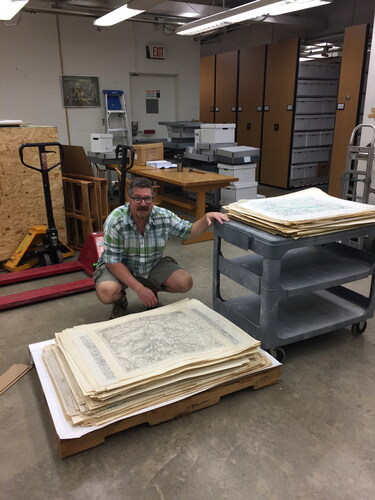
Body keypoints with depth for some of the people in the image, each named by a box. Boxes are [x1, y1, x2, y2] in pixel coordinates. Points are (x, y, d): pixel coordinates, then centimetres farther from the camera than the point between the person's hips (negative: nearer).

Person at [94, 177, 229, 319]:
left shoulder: (164, 216, -15)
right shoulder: (115, 221, -26)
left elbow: (189, 232, -2)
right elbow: (112, 261, -25)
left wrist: (207, 217, -23)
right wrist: (139, 289, -30)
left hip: (153, 265, 4)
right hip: (120, 267, -3)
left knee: (185, 282, -16)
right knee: (107, 292, -34)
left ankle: (152, 291, 14)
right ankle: (120, 301, 4)